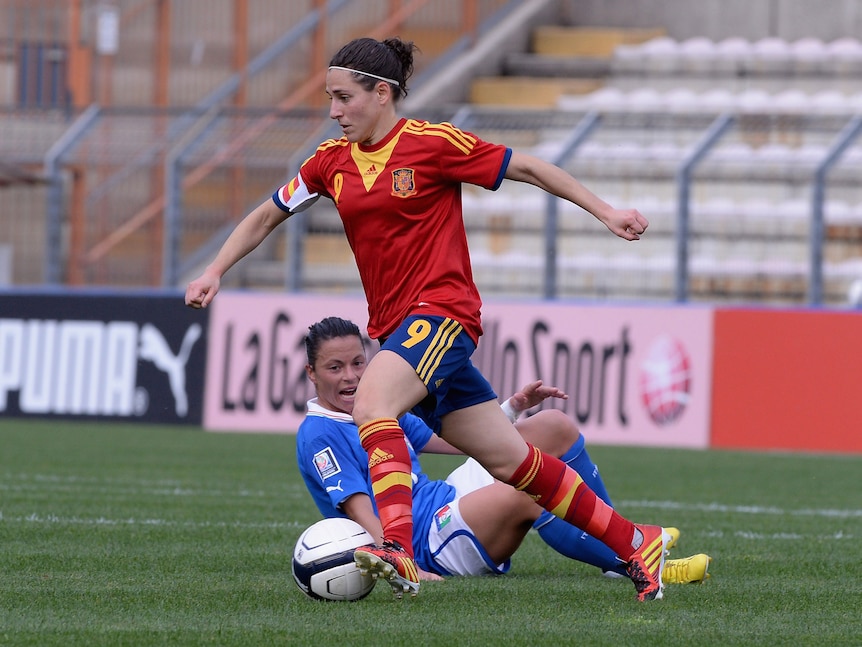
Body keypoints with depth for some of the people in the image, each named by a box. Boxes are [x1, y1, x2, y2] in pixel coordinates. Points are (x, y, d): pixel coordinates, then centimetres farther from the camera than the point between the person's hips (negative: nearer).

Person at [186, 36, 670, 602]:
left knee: (372, 405, -32)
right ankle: (634, 542, 18)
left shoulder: (431, 143, -8)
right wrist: (215, 272, 9)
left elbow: (525, 168, -2)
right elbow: (267, 216, 21)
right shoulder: (332, 162, 10)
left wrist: (605, 211, -5)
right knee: (512, 460, 8)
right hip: (395, 323, 6)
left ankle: (398, 551, -44)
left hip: (442, 310, -6)